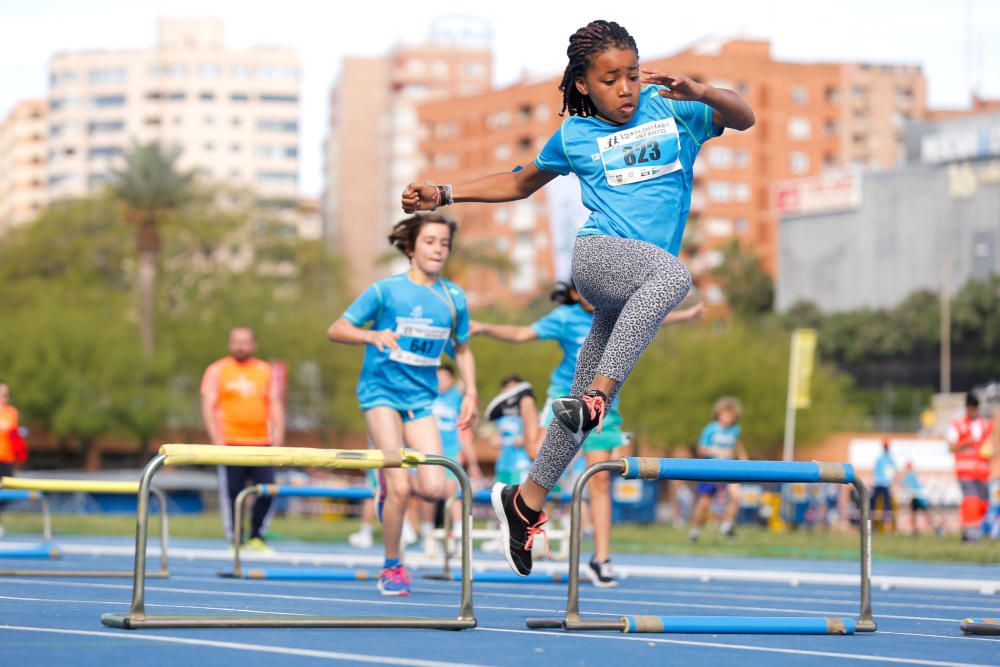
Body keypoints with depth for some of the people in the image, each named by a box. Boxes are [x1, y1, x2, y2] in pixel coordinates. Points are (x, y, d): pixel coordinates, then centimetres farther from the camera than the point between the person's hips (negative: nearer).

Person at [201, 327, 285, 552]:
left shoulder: (265, 371, 14)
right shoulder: (217, 371, 5)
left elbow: (275, 404, 13)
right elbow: (208, 405, -1)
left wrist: (279, 433, -1)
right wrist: (216, 438, -12)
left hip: (261, 443, 3)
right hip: (230, 444, -3)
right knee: (232, 493, -3)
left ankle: (256, 537, 10)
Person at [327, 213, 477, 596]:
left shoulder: (453, 298, 4)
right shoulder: (386, 290, -6)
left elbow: (462, 349, 18)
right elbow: (336, 330, -6)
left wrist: (470, 394, 7)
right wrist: (372, 336, -25)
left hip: (420, 398, 4)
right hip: (382, 391, -4)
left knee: (434, 489, -11)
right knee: (401, 488, -13)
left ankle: (391, 487, 23)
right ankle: (392, 567, 6)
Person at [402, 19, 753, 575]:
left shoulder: (668, 108, 13)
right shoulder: (575, 134, 13)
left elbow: (744, 118, 0)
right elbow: (520, 184, 28)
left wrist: (698, 92, -21)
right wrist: (443, 195, 21)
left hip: (636, 289, 3)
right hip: (600, 254, -3)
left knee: (587, 399, 7)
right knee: (673, 274, -39)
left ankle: (527, 499, 25)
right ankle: (595, 397, -48)